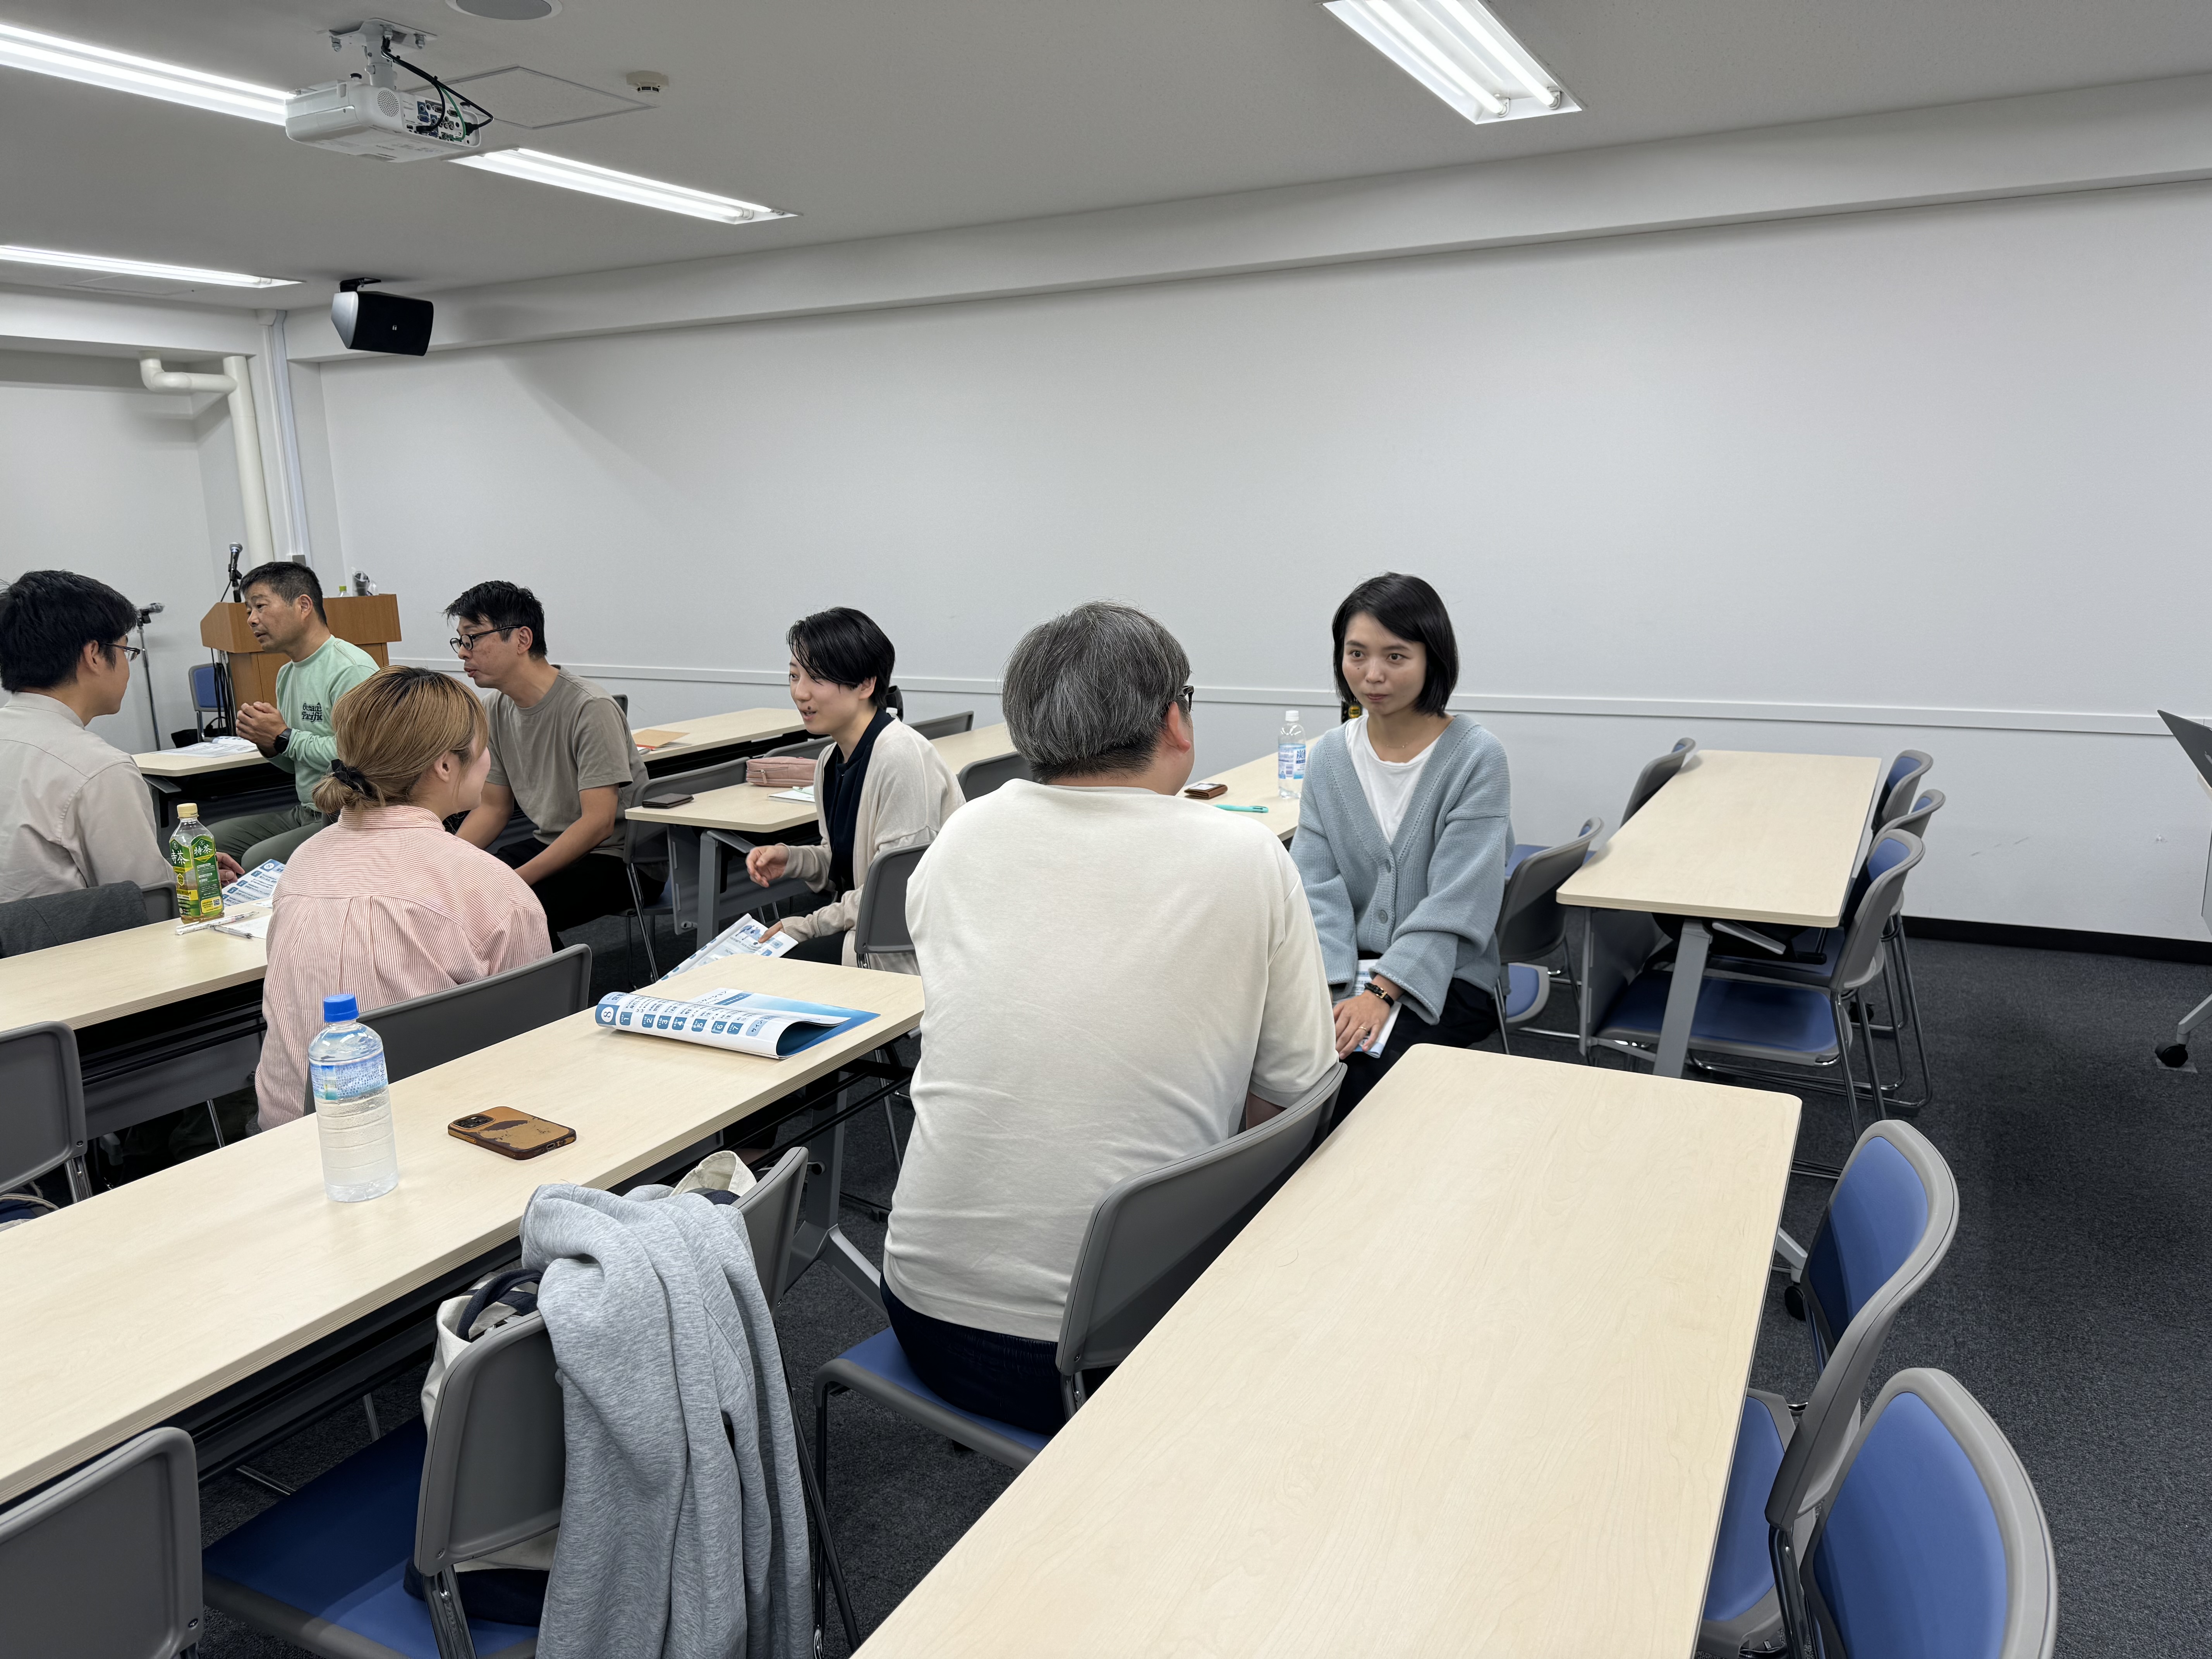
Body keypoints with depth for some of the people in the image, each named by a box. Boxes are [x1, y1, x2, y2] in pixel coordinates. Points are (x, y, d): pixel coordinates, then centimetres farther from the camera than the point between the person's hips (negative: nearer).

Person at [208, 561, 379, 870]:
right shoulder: (287, 673, 17)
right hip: (305, 813, 10)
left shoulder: (352, 670, -16)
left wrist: (284, 738, -14)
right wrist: (268, 744, 2)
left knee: (259, 860, -26)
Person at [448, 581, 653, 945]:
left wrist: (516, 880, -29)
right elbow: (493, 807, 13)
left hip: (618, 853, -7)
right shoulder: (498, 708, 5)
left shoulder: (590, 709, -19)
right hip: (552, 846, 8)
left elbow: (598, 823, -23)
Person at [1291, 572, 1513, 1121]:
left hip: (1446, 977, -3)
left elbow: (1455, 902, -13)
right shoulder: (1329, 756, 7)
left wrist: (1381, 993, -23)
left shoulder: (1477, 757, -7)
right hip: (1347, 968, 4)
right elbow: (1317, 885, 1)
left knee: (1357, 1067, -28)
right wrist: (1327, 988, -15)